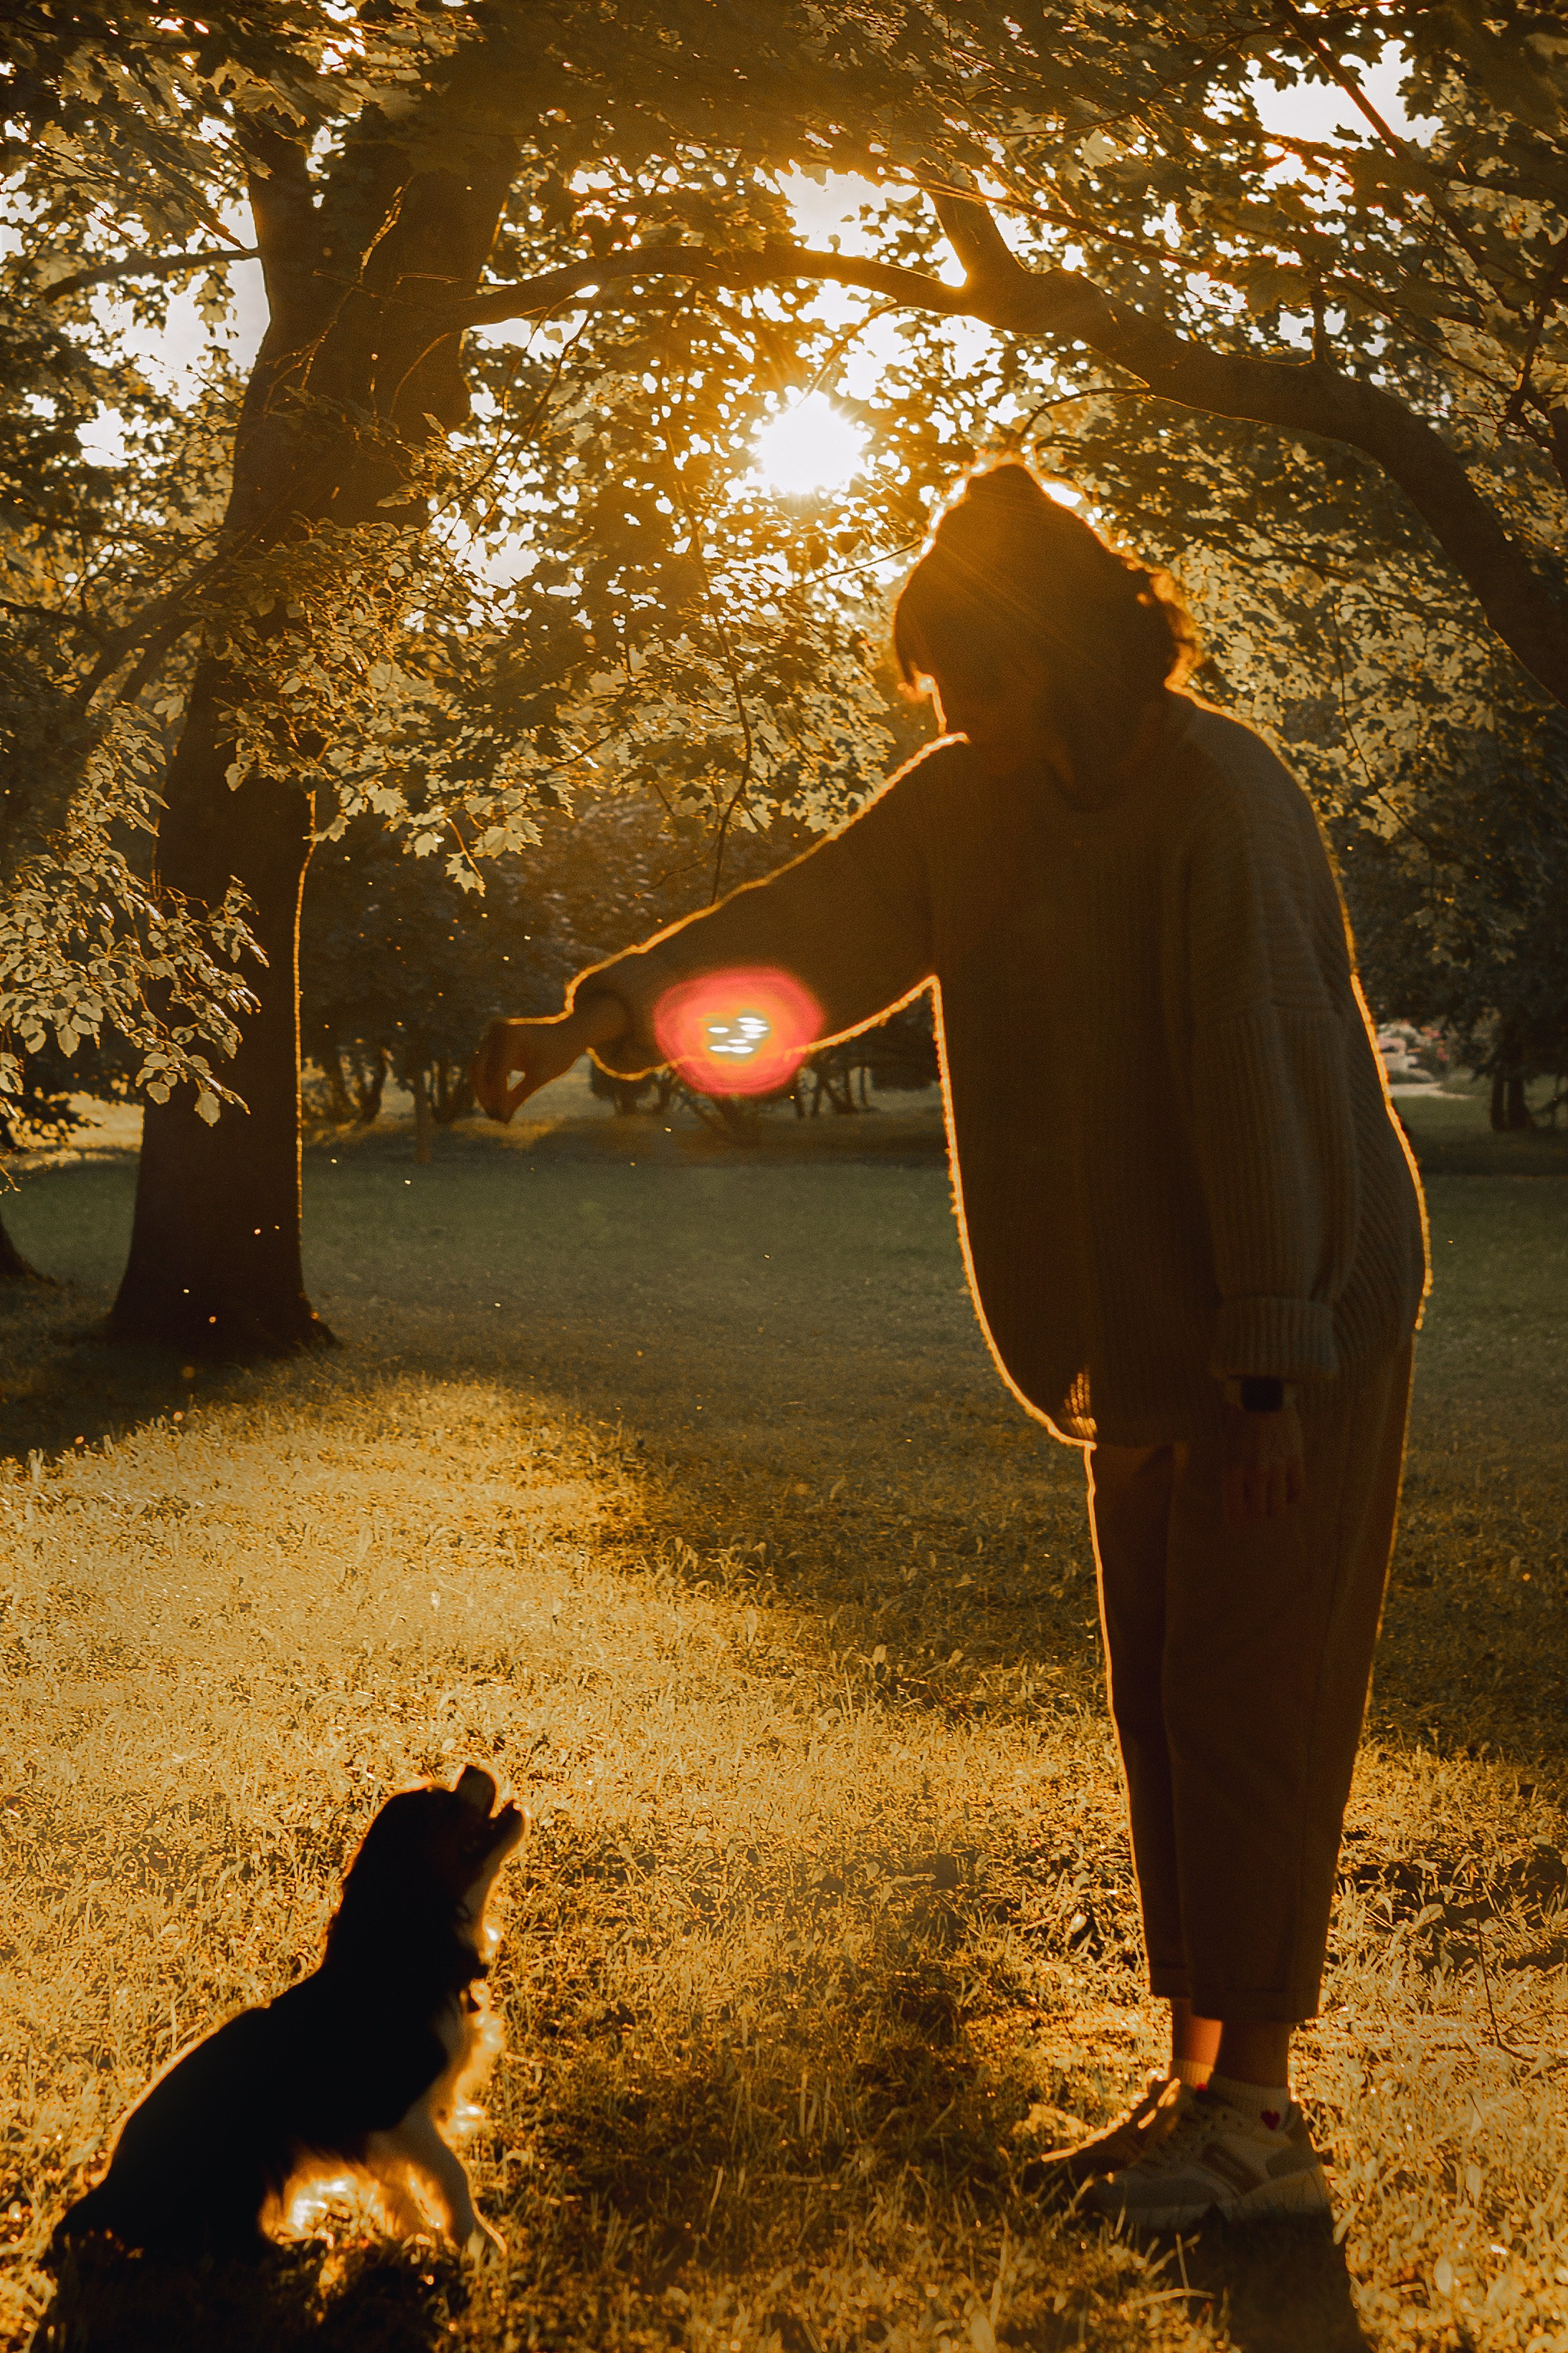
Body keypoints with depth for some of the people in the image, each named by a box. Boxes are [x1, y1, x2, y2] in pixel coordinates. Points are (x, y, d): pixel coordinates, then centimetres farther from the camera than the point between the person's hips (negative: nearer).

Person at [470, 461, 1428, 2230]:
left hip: (1299, 1334, -8)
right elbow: (808, 925, 2)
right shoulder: (980, 793, 6)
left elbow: (1262, 1081, -21)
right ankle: (1196, 2079, 23)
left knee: (1247, 1705, -5)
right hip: (1149, 1344, 8)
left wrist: (1278, 1365, -22)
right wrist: (596, 1013, -12)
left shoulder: (1213, 799, -19)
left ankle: (1255, 2108, 5)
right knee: (1162, 1705, 12)